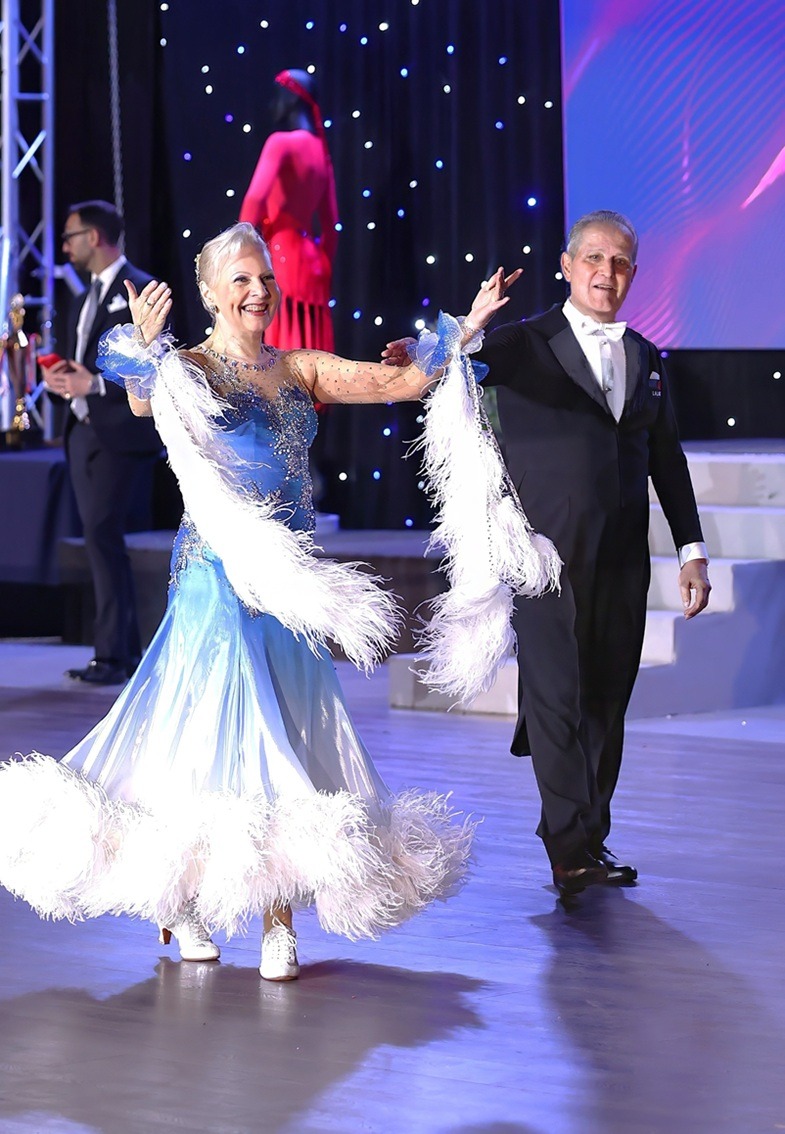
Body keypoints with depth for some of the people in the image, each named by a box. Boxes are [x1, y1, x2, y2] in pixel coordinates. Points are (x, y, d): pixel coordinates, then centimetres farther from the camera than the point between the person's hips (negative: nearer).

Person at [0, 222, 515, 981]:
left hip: (287, 577, 5)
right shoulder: (189, 371, -3)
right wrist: (146, 350, -46)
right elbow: (145, 401, -26)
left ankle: (278, 916, 5)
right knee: (216, 731, -4)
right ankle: (179, 901, 11)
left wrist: (466, 329, -3)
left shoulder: (300, 372, 12)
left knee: (284, 739, 2)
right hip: (219, 576, -5)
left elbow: (401, 382, 7)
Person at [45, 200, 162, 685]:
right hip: (84, 430, 9)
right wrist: (62, 377, 3)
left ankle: (113, 654, -14)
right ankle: (129, 650, 15)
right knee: (102, 539, 9)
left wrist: (93, 384, -20)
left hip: (121, 433, -9)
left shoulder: (140, 290, -8)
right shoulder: (87, 299, 19)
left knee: (103, 535, -15)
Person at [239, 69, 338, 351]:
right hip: (311, 261, 8)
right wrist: (323, 270, 23)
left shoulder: (281, 142, -7)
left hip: (281, 258, -8)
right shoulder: (320, 150, 16)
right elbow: (330, 224, 18)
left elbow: (255, 198, -21)